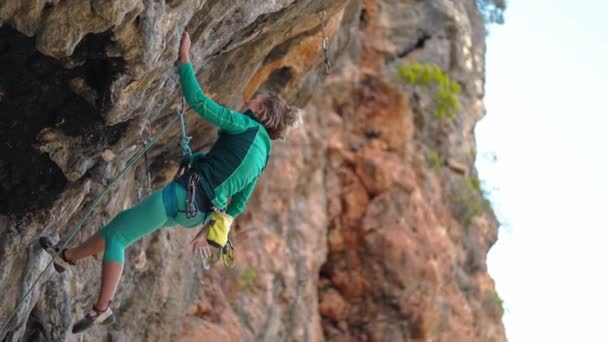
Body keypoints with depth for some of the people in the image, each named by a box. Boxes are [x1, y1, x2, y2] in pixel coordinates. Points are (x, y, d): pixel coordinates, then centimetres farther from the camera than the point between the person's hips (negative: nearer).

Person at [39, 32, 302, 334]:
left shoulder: (245, 126, -7)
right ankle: (69, 256, 32)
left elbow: (198, 101, -15)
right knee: (122, 225, 21)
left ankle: (102, 309, 4)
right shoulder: (261, 154, 17)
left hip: (187, 194, -9)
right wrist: (210, 229, 29)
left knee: (117, 234, 2)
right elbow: (239, 203, 21)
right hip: (198, 213, 9)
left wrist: (184, 56, -7)